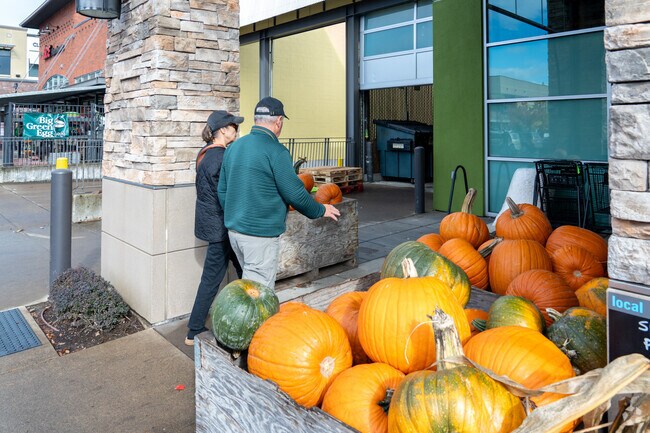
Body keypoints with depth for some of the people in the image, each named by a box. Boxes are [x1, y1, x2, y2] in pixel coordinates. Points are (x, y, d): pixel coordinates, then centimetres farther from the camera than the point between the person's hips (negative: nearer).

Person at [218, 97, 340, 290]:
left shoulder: (233, 147, 9)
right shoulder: (276, 151, -15)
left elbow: (222, 190, 16)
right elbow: (295, 194, -14)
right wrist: (321, 210, 3)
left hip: (233, 230, 8)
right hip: (261, 235, -8)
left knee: (249, 280, 22)